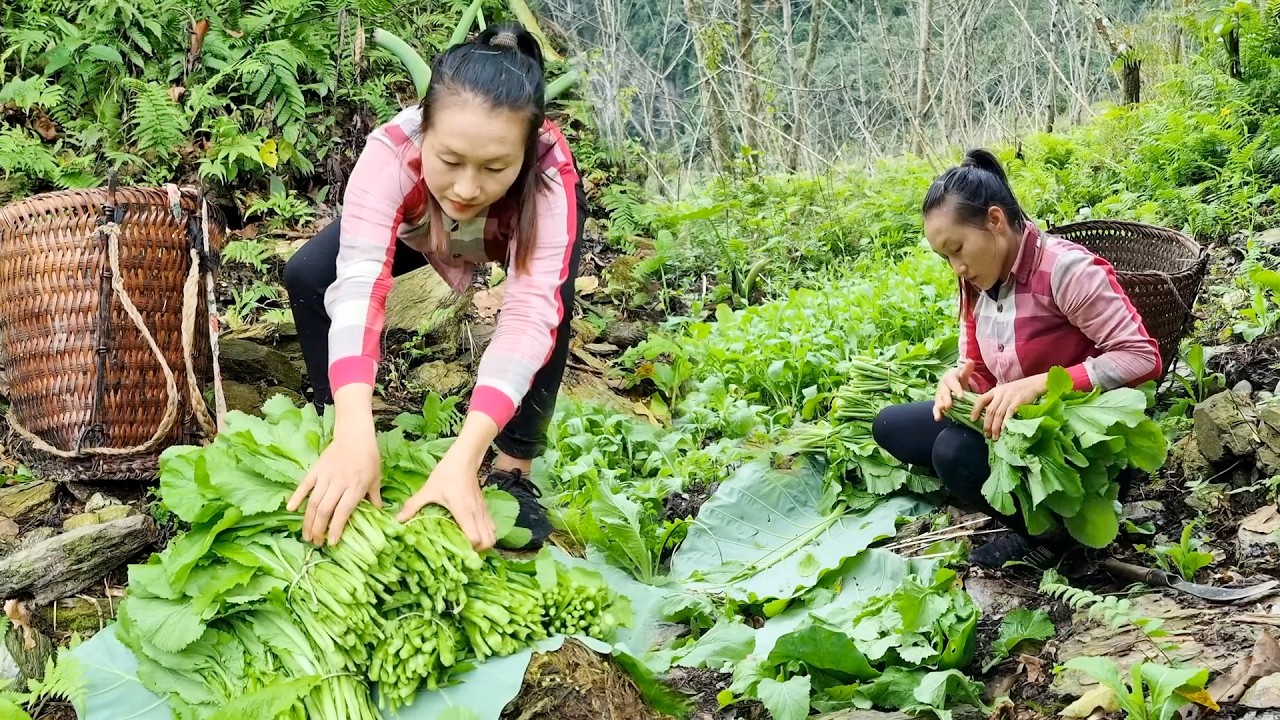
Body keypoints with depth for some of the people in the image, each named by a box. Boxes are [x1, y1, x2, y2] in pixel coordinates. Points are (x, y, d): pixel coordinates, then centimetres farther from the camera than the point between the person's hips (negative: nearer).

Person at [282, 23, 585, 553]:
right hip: (417, 225, 2)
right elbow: (360, 282, -52)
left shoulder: (550, 176, -44)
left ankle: (513, 469, -14)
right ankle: (333, 431, -3)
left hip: (519, 227, -1)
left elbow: (530, 312, -51)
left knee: (551, 301, -32)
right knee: (308, 275, -21)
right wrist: (353, 433, -67)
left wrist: (463, 457, -63)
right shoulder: (391, 152, -43)